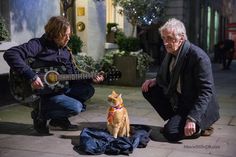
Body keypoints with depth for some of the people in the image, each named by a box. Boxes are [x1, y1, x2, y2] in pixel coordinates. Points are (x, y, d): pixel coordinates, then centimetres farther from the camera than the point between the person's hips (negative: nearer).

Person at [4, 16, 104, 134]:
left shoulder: (65, 51, 8)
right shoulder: (39, 44, -15)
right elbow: (10, 54, -28)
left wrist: (91, 79, -7)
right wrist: (31, 76, -33)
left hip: (60, 89, 8)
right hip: (40, 94, -8)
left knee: (88, 90, -2)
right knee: (76, 107, -23)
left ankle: (59, 119, 6)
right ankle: (41, 114, -1)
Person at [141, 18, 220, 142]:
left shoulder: (198, 56, -24)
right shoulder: (171, 52, 1)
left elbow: (206, 91, -25)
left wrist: (192, 119, -30)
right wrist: (155, 81, -6)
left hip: (195, 106, -8)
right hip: (177, 101, 8)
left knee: (170, 133, -23)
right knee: (149, 89, -1)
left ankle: (201, 126, 3)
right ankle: (175, 120, 8)